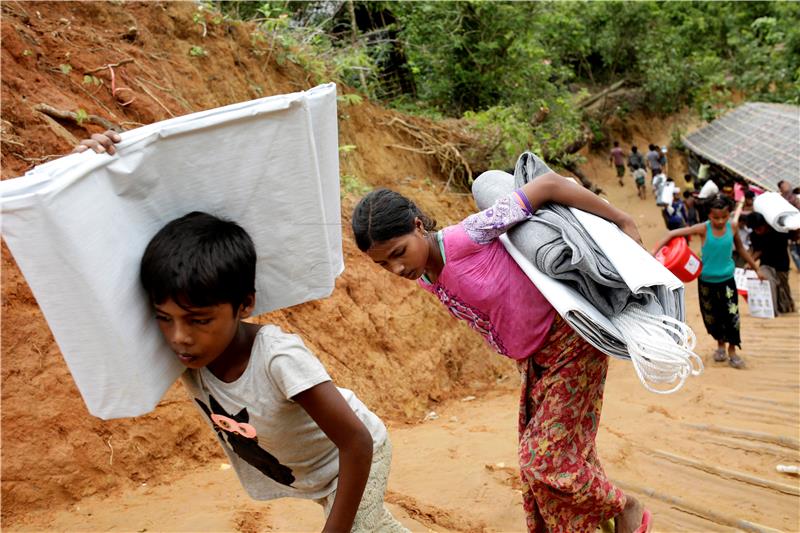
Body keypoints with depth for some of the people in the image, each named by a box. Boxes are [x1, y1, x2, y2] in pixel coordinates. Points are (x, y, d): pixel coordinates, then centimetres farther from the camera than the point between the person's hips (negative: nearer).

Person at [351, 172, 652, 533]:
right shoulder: (426, 280, -3)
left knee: (547, 461, -3)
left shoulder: (466, 237, -27)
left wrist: (623, 221, -19)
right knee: (537, 462, 12)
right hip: (533, 360, 7)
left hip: (570, 342, -7)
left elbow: (549, 184, -24)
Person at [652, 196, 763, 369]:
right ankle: (720, 345, 37)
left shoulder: (732, 228, -9)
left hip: (726, 279, 1)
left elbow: (740, 249, 8)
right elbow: (672, 234, -19)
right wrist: (654, 251, -27)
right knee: (711, 317, 12)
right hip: (706, 280, -1)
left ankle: (732, 350, 14)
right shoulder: (703, 229, -17)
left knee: (732, 315, -6)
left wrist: (756, 268, 15)